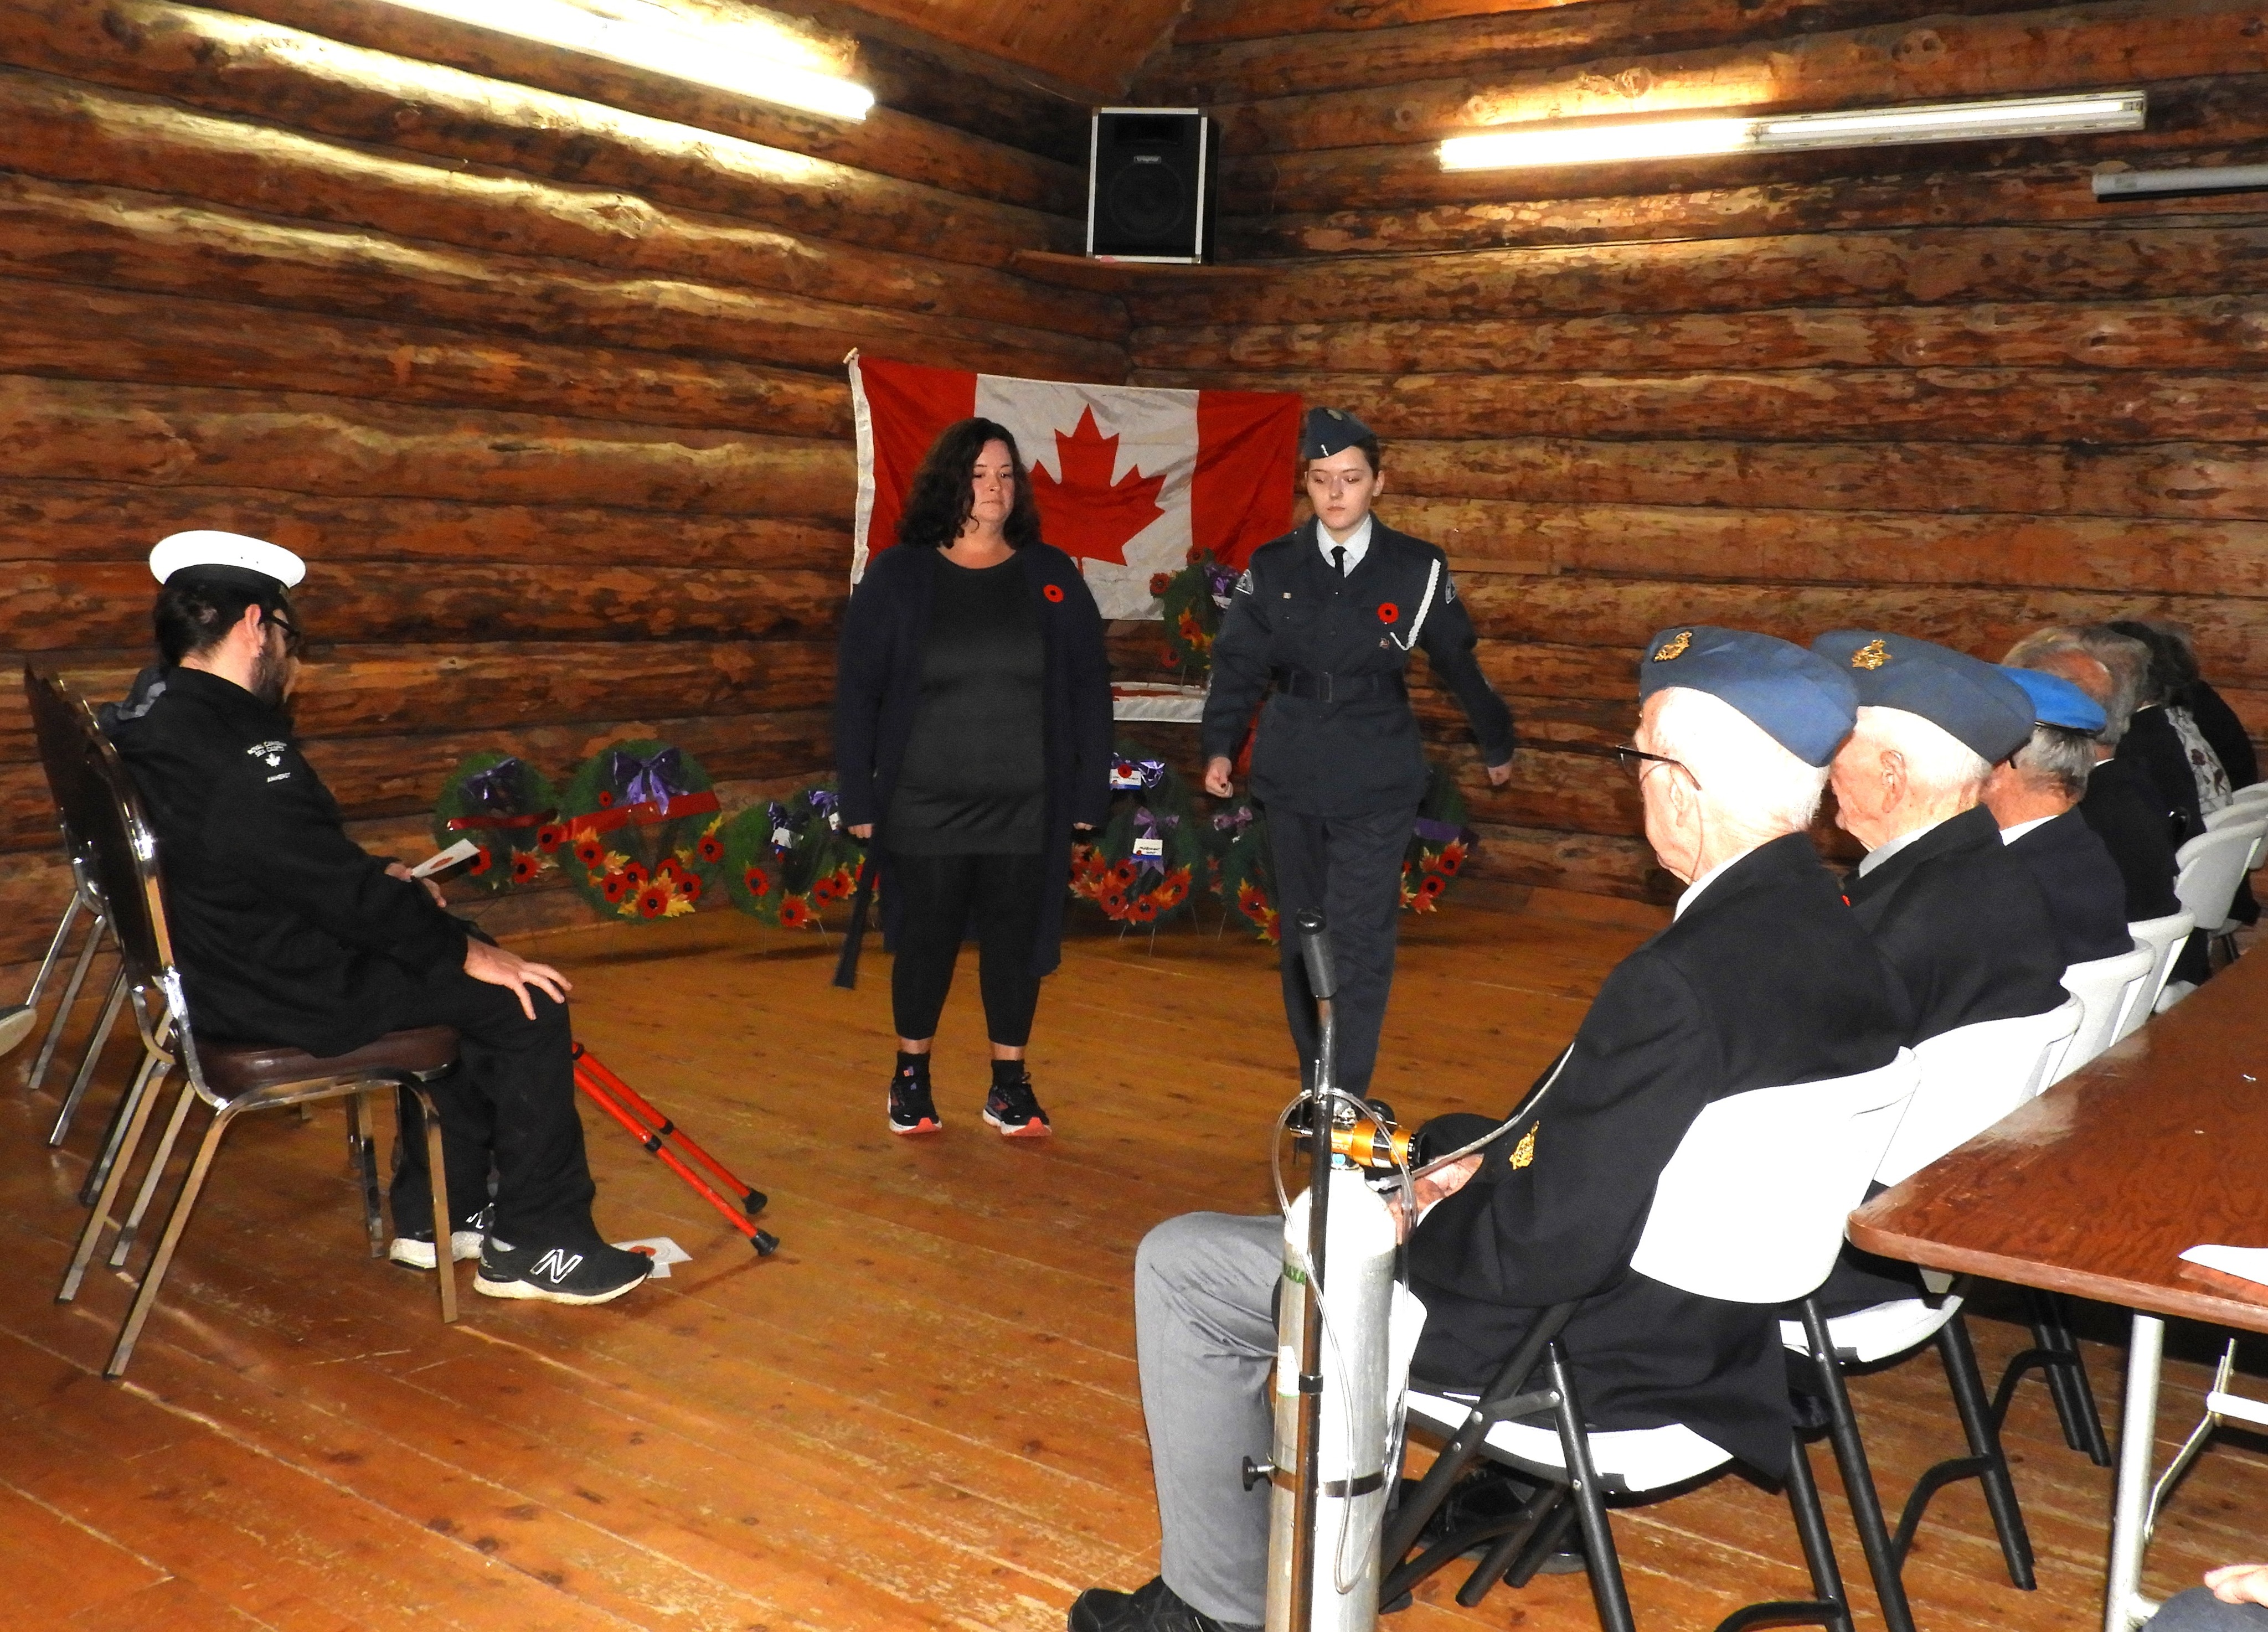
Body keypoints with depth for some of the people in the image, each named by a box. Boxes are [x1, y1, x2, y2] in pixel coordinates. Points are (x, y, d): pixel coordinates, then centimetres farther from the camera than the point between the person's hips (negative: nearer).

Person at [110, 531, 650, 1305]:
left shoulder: (146, 729, 6)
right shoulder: (240, 755, -27)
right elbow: (341, 890, -23)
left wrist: (379, 877, 7)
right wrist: (468, 952, -12)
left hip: (221, 973, 11)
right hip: (282, 999, -11)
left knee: (455, 974, 23)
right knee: (524, 1004, -6)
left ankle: (433, 1215, 27)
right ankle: (536, 1244, 5)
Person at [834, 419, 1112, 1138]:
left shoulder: (1051, 575, 4)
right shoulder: (897, 575, 0)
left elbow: (1088, 687, 4)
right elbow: (858, 692, 0)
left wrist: (1091, 790, -1)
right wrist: (858, 797, -4)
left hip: (1026, 808, 1)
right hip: (924, 806, -1)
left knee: (1016, 943, 8)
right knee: (925, 942, 8)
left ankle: (1010, 1086, 24)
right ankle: (911, 1078, 28)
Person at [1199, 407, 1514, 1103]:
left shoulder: (1418, 570, -4)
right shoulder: (1273, 568, 1)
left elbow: (1459, 663, 6)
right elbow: (1239, 661, 3)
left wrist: (1496, 745, 17)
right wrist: (1219, 746, -8)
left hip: (1376, 783, -3)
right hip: (1290, 777, 3)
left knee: (1358, 938, -9)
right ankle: (1315, 1089, 22)